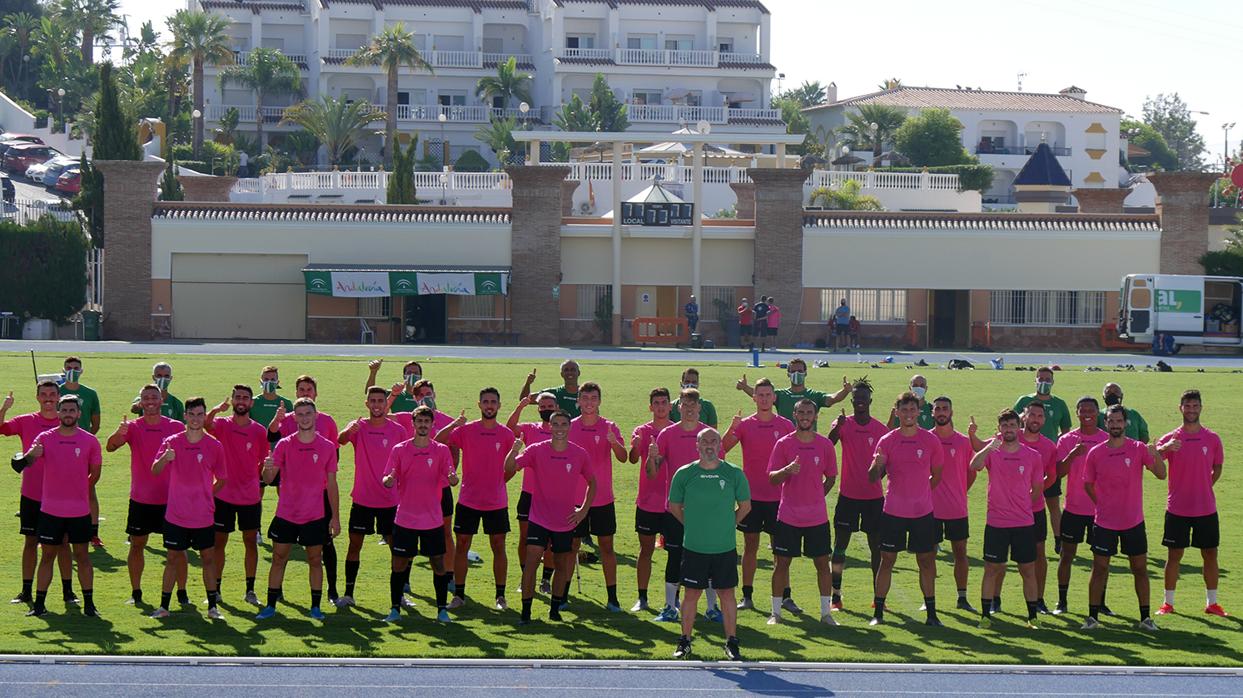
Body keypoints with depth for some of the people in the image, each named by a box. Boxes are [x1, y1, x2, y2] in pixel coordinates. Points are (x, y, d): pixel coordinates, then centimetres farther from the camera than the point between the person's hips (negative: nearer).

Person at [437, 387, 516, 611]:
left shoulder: (506, 434, 1)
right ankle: (459, 595, 12)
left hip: (497, 502, 0)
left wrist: (497, 481, 3)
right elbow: (437, 442, -10)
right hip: (468, 499, 0)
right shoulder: (466, 430, -1)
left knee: (498, 547, 4)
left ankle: (500, 596, 12)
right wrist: (454, 425, -23)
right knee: (462, 545, 3)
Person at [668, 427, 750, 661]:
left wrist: (726, 525, 6)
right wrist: (692, 525, 7)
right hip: (693, 547, 0)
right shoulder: (684, 474, -3)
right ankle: (685, 642, 18)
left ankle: (731, 642, 15)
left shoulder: (734, 473, -3)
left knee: (727, 593, 5)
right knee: (691, 593, 6)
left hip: (725, 547, 0)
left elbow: (745, 506, 9)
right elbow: (674, 506, 10)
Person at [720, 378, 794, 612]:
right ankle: (747, 596, 10)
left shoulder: (786, 426, 2)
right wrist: (731, 428, -27)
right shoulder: (745, 425, 1)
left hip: (777, 495, 0)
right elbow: (722, 449, -12)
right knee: (750, 546, 5)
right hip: (751, 495, 0)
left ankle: (785, 596, 6)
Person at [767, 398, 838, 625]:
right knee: (781, 563, 2)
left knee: (822, 563, 4)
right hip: (788, 517, -1)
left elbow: (831, 477, 13)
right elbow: (772, 478, -5)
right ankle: (776, 612, 12)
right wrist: (787, 470, -25)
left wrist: (817, 496, 3)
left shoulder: (825, 445, 2)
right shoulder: (783, 444, -2)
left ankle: (826, 613, 12)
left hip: (817, 517, 1)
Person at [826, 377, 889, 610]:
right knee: (840, 545, 0)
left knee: (876, 546, 4)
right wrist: (837, 427, -40)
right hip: (848, 495, -2)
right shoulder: (844, 424, -3)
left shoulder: (881, 429, 2)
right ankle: (835, 595, 5)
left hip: (874, 496, 2)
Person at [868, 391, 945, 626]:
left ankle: (931, 613, 11)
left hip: (923, 512, 1)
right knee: (887, 560, 2)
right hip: (893, 511, 0)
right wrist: (877, 466, -26)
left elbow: (937, 475, 12)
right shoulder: (887, 441, -1)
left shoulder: (930, 440, 0)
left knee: (926, 561, 5)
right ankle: (878, 612, 7)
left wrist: (921, 492, 7)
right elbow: (873, 478, -5)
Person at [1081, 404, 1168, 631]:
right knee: (1099, 568, 3)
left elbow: (1161, 475, -12)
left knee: (1140, 569, 5)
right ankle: (1092, 617, 10)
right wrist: (1102, 505, 4)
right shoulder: (1095, 453, -2)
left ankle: (1145, 618, 13)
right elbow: (1088, 484, 10)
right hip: (1104, 522, 0)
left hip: (1134, 522, 0)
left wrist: (1157, 455, -30)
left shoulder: (1139, 449, -4)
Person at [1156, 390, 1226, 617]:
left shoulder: (1212, 439, 2)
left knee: (1210, 554, 6)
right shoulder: (1171, 439, -2)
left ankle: (1211, 603, 16)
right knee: (1174, 555, 3)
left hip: (1206, 508, 2)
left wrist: (1205, 487, 3)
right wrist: (1164, 449, -36)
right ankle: (1168, 602, 12)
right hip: (1177, 509, -1)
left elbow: (1217, 468, 14)